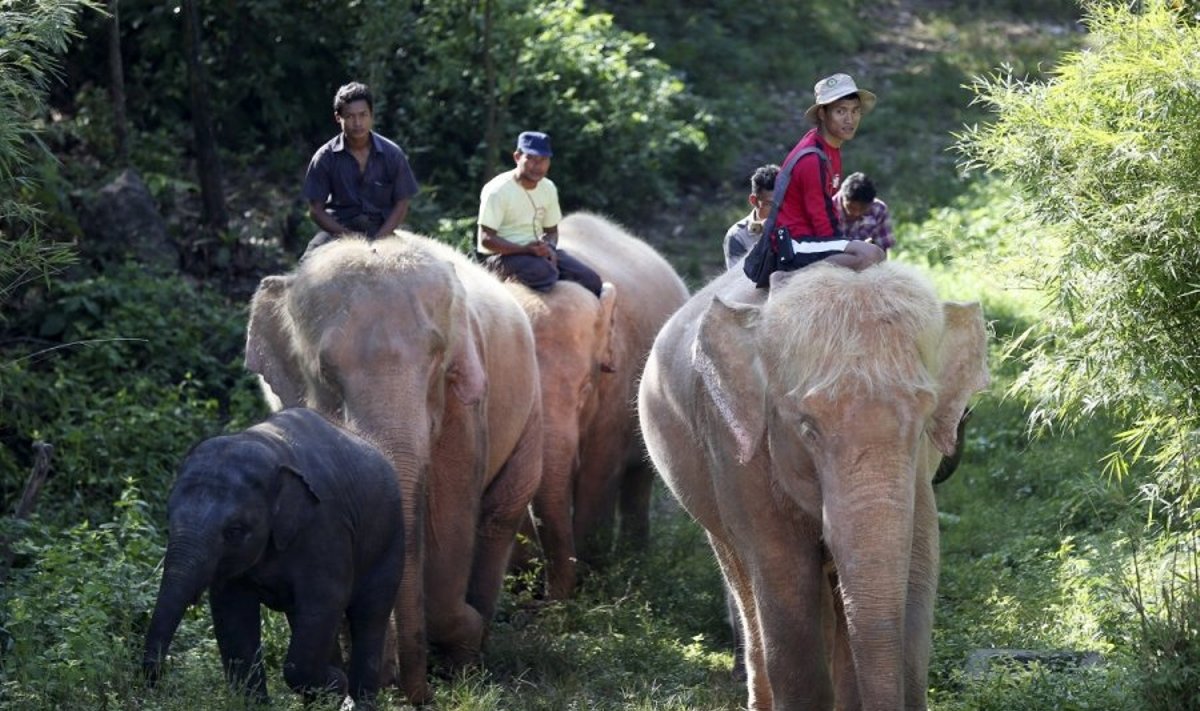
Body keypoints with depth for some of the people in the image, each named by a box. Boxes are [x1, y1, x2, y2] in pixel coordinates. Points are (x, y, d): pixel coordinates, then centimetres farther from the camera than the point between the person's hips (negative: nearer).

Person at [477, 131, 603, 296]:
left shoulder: (548, 188, 9)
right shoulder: (498, 190, -13)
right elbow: (486, 239, -17)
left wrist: (549, 248, -9)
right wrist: (526, 249, -28)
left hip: (538, 250, 7)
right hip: (501, 256, -7)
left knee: (591, 280, -7)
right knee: (544, 272, -36)